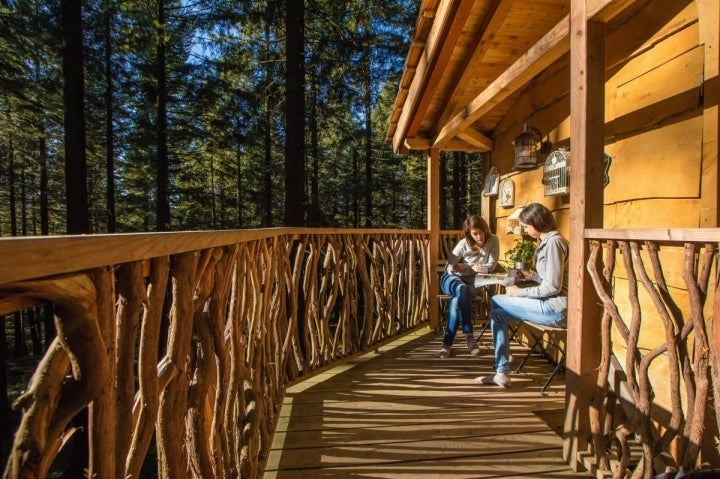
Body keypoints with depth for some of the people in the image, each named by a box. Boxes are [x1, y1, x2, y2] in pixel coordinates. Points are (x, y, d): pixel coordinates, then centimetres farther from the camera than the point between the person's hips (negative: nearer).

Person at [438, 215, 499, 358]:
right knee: (462, 289, -38)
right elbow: (449, 268, -9)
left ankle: (447, 343, -27)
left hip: (472, 282, 1)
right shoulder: (463, 243, -7)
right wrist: (472, 268, -19)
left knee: (457, 301, -33)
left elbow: (491, 267, -8)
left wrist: (465, 266, -12)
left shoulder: (493, 241, -4)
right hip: (452, 279, 0)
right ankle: (469, 335, -35)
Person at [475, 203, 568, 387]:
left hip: (554, 309, -10)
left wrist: (519, 292, -13)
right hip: (551, 306, 10)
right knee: (497, 314, 6)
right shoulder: (548, 241, 17)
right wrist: (531, 276, 11)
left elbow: (553, 287, -21)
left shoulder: (553, 242, -15)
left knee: (496, 301, -6)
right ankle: (502, 373, 9)